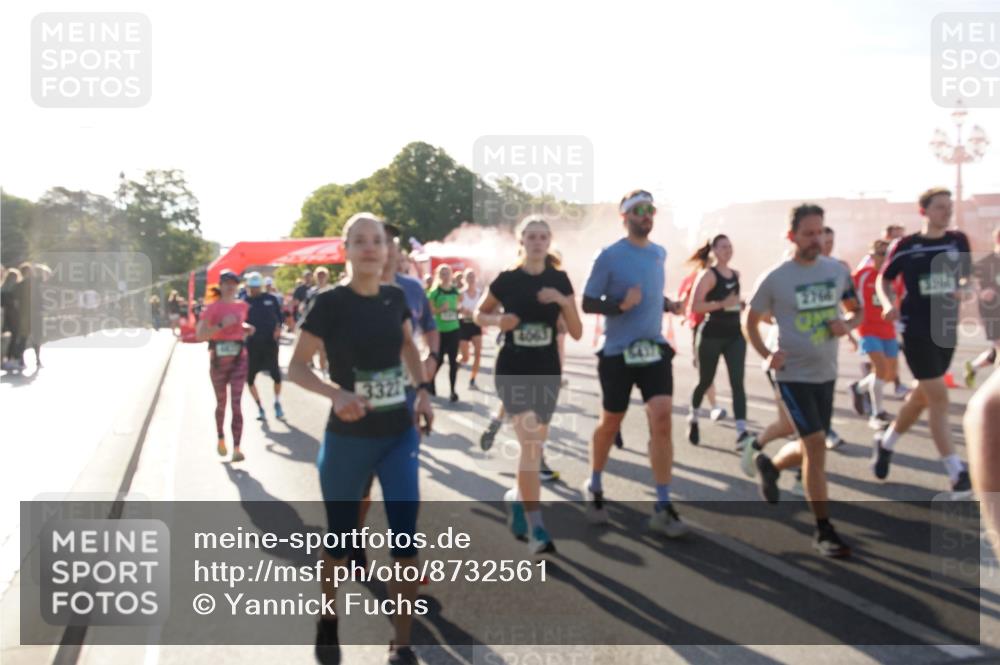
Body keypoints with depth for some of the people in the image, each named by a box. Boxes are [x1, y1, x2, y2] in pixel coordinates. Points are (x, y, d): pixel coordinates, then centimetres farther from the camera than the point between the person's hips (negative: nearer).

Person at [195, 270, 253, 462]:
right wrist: (221, 325, -22)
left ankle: (236, 448, -12)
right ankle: (221, 439, 37)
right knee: (221, 403, 13)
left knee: (236, 403, -9)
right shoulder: (213, 308, -5)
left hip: (239, 357, 1)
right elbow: (199, 335, -13)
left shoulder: (242, 306, 7)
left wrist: (246, 328, 7)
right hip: (218, 358, -1)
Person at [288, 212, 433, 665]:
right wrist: (336, 393, -28)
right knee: (340, 539, 10)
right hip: (347, 440, -3)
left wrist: (423, 390, 6)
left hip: (400, 435, 3)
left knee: (406, 540, -2)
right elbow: (295, 366, -10)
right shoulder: (330, 303, -12)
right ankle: (327, 625, 37)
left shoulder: (395, 297, 1)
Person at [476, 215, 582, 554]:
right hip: (513, 369, -3)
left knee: (536, 447, 13)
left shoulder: (559, 280, 1)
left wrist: (564, 302, -17)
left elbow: (577, 333, -1)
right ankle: (536, 529, -11)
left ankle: (517, 497, 41)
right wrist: (498, 320, -12)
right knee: (529, 443, -15)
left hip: (547, 371, 3)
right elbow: (479, 314, 10)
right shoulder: (506, 280, -4)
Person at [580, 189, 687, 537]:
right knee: (611, 422, 9)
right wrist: (621, 305, -24)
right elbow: (588, 303, -8)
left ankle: (662, 508, -5)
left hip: (655, 350, 4)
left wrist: (667, 304, 5)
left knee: (662, 418, -11)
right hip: (618, 353, -4)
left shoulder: (659, 253, 8)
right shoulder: (609, 256, -9)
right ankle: (594, 487, 35)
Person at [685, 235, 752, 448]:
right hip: (712, 335, -5)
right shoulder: (708, 274, -9)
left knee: (737, 383, -8)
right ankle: (693, 419, 36)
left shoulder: (736, 274, 11)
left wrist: (740, 305, 9)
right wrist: (722, 304, -26)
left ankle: (741, 433, -17)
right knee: (705, 381, 9)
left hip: (735, 334, 5)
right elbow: (695, 306, -19)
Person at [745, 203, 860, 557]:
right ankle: (824, 531, -1)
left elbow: (856, 311, 14)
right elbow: (751, 321, 3)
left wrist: (846, 325, -9)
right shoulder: (774, 279, -9)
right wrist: (766, 354, -12)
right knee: (816, 444, -13)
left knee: (811, 448, 13)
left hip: (826, 373, 5)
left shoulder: (838, 271, 2)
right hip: (793, 374, -5)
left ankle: (770, 465, 46)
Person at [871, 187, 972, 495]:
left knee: (921, 397, 14)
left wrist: (962, 290, -7)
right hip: (917, 329, -5)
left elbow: (967, 277, 16)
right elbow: (883, 279, 8)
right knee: (938, 398, -10)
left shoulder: (959, 241, 5)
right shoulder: (905, 247, -4)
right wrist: (889, 305, -11)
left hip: (947, 330, 5)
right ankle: (957, 473, -6)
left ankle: (886, 442, 38)